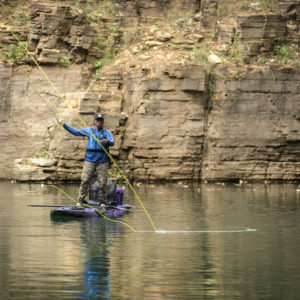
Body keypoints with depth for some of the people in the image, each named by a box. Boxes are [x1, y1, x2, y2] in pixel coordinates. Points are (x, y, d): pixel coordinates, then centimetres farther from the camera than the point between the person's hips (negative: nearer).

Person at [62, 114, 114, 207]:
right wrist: (64, 125, 11)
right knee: (85, 181, -7)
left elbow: (112, 142, -9)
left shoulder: (106, 132, 8)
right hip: (89, 161, 2)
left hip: (102, 161, -1)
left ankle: (102, 202, 6)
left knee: (102, 183, -3)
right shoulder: (89, 131, 15)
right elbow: (75, 132, 19)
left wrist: (107, 142, -32)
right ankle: (80, 201, -4)